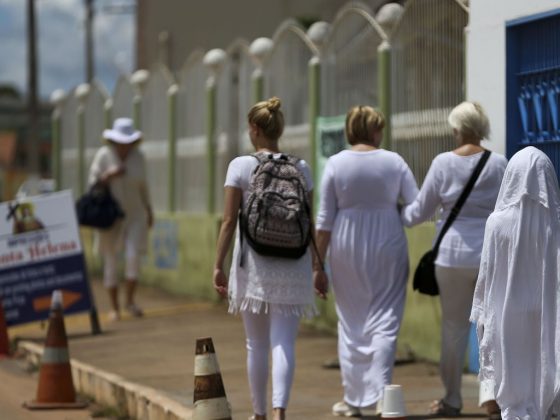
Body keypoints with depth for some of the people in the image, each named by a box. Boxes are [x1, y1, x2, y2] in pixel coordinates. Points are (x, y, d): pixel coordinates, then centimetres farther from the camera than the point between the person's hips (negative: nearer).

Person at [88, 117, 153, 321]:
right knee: (110, 260, 2)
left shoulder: (138, 156, 0)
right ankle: (114, 308, 12)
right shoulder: (103, 155, -7)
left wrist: (149, 209, 18)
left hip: (134, 214, 1)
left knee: (133, 255, -13)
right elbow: (93, 182, -4)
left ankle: (130, 301, 3)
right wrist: (109, 175, -21)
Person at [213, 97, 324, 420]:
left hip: (253, 263, -1)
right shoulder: (301, 169, 2)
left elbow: (229, 220, -7)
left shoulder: (241, 166, -4)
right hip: (292, 265, 1)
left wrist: (219, 265, -2)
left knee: (257, 344, 12)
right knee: (284, 343, -3)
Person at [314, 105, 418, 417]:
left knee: (351, 322, 11)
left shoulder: (336, 163, -3)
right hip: (388, 245, -1)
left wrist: (318, 261, 2)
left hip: (347, 249, 1)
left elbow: (325, 218, -2)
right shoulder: (394, 161, -3)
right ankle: (380, 393, -11)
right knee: (385, 321, 2)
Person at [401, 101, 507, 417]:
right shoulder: (499, 163, -3)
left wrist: (399, 217, 22)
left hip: (455, 254, 0)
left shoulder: (444, 163, -4)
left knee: (454, 326, 8)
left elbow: (421, 211, 2)